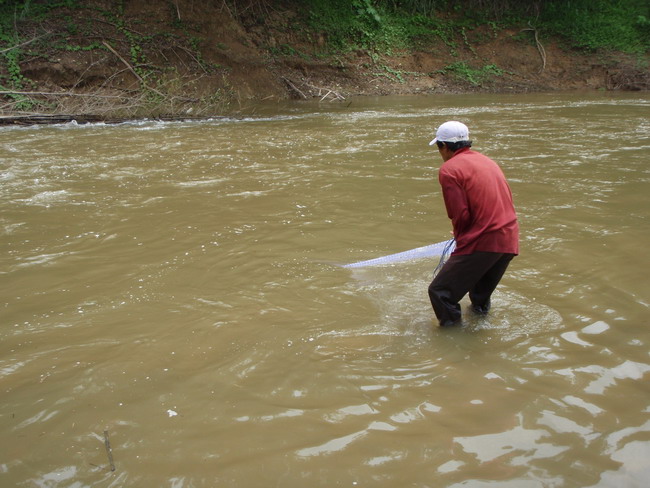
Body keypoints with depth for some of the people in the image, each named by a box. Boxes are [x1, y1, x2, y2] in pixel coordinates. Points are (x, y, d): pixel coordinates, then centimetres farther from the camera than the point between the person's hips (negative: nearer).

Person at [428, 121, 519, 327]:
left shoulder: (449, 169, -7)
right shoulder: (487, 161, 17)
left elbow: (461, 215, -13)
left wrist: (459, 237, 9)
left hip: (482, 243, -8)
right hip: (510, 241, 8)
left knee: (440, 293, -1)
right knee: (481, 293, 29)